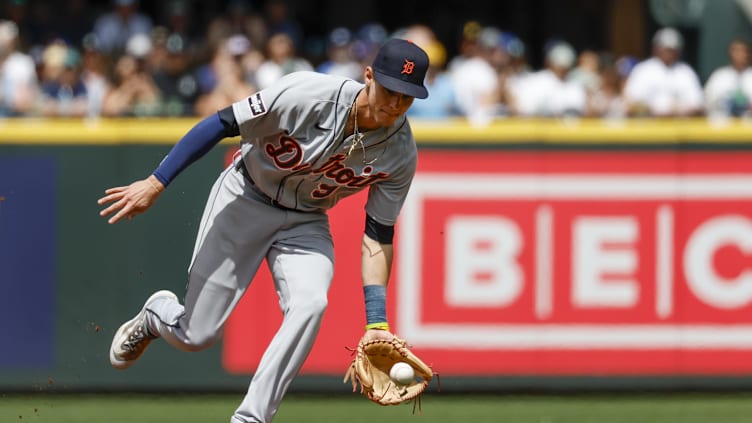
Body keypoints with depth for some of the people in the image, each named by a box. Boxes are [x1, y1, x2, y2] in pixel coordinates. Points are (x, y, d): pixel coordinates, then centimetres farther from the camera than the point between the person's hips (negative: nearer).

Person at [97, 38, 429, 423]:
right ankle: (156, 315, 40)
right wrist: (155, 183, -23)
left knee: (310, 304, -29)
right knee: (194, 336, 1)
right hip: (244, 202, -2)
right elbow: (222, 124, -21)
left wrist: (376, 322, -21)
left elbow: (378, 234, -12)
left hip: (305, 224, 2)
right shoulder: (306, 95, -29)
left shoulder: (401, 154, -18)